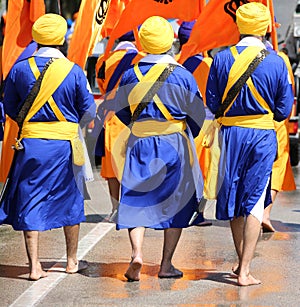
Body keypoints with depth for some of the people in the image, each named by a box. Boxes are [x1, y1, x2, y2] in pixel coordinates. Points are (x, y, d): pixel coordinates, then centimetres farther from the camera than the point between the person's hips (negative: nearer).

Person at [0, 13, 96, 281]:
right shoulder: (74, 71, -6)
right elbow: (89, 111, 1)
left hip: (30, 143, 0)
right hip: (65, 145, 0)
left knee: (30, 201, 6)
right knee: (70, 201, 16)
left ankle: (35, 266, 3)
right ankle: (72, 261, 26)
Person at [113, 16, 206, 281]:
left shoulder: (131, 75, 0)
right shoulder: (182, 75, -7)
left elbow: (121, 110, 11)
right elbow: (197, 114, 0)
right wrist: (189, 135, 20)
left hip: (139, 143, 2)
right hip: (174, 144, -2)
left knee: (136, 200, 6)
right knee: (176, 203, 8)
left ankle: (137, 253, -16)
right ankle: (166, 264, 7)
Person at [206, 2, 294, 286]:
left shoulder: (222, 59, -5)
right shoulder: (277, 62, -6)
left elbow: (212, 103, 0)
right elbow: (284, 109, -1)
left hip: (231, 134, 1)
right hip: (263, 136, -1)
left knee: (234, 201, 15)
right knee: (254, 202, 2)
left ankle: (242, 262, 28)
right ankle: (245, 271, -3)